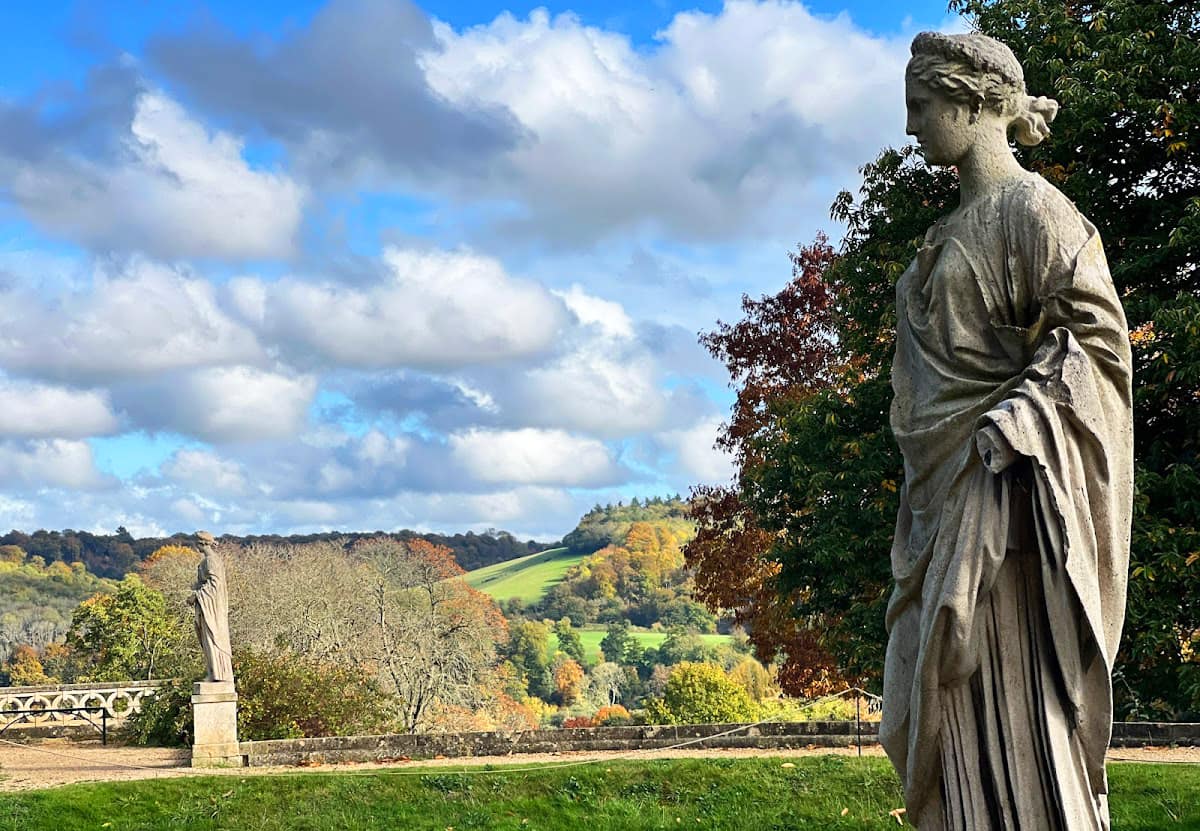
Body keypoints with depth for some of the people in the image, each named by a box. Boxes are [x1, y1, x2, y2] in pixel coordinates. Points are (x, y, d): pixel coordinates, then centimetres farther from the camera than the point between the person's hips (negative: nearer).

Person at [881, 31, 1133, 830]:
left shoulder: (1032, 208, -8)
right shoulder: (955, 229, 17)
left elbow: (1096, 336, -15)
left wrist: (1011, 427, -22)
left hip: (1001, 487, -9)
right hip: (943, 492, 9)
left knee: (1005, 686, -7)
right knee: (942, 702, 10)